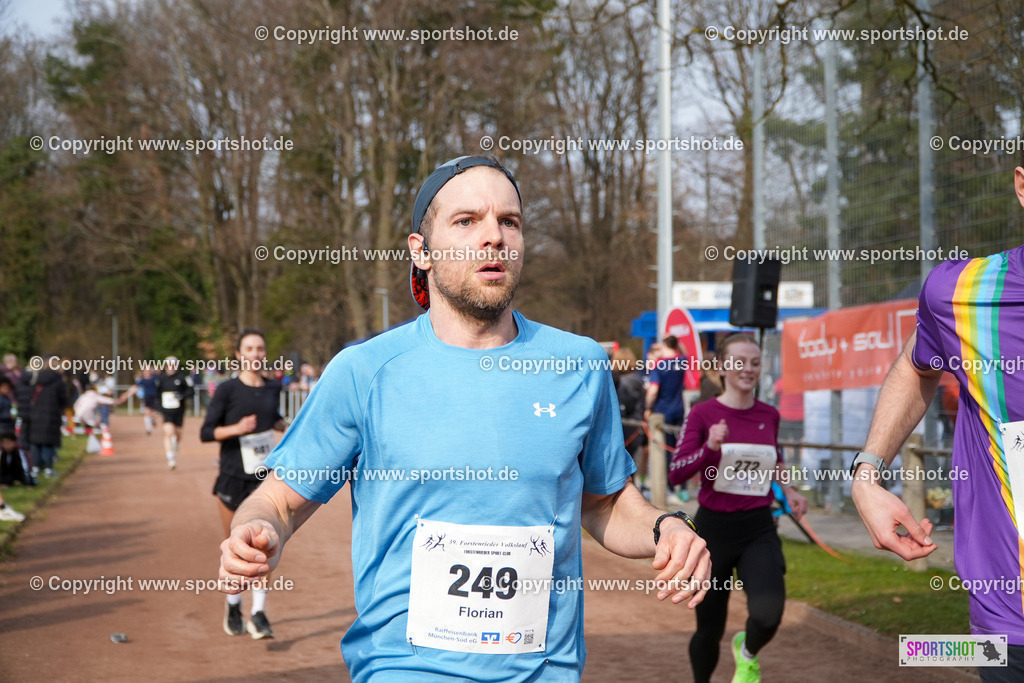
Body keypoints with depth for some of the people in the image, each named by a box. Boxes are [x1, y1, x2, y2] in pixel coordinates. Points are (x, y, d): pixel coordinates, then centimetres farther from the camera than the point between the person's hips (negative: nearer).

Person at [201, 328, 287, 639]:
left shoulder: (273, 388, 7)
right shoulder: (227, 389, -6)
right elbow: (206, 432, -8)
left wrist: (281, 424, 6)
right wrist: (236, 429, -24)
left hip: (265, 477, 2)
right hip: (232, 478, -2)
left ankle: (258, 613, -5)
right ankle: (233, 606, 28)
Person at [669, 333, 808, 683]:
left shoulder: (769, 415, 6)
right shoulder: (703, 413, -5)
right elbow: (675, 474, -12)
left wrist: (789, 491, 13)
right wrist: (710, 447, -26)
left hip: (759, 530, 2)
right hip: (714, 528, -2)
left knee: (768, 614, -23)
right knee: (710, 628, 7)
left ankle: (748, 653, 12)